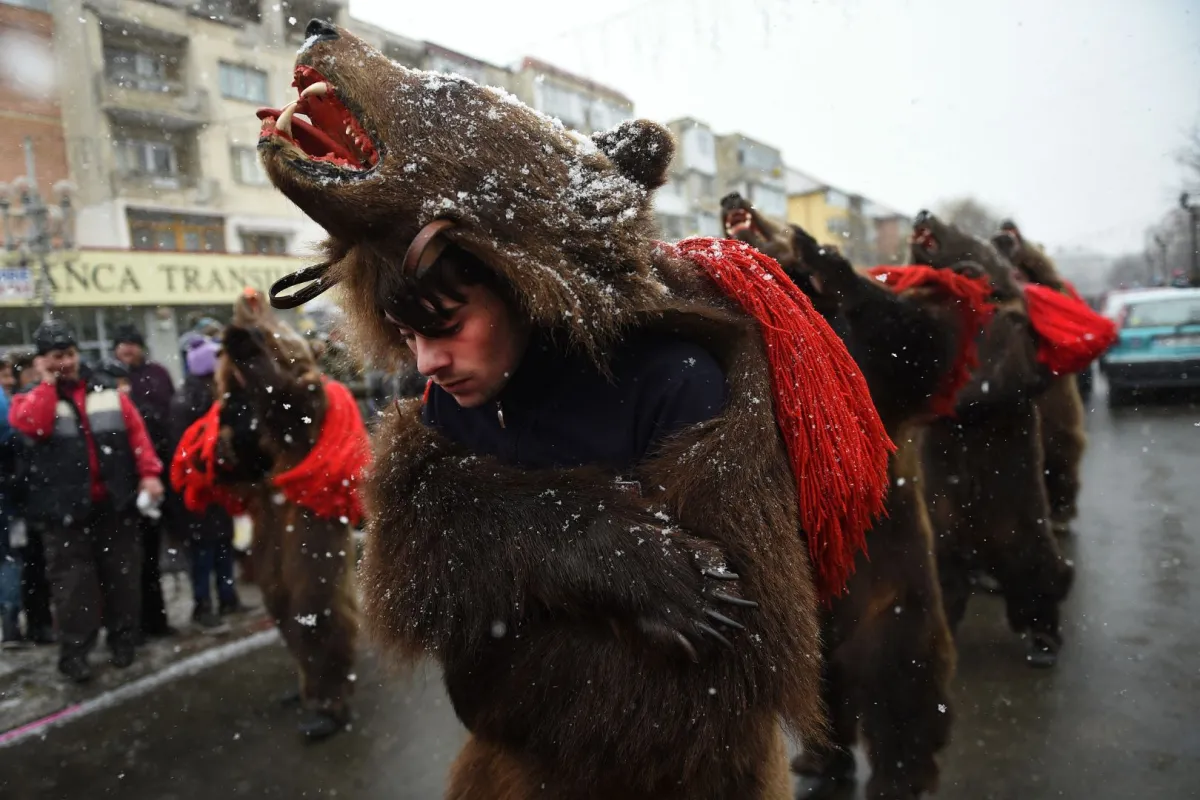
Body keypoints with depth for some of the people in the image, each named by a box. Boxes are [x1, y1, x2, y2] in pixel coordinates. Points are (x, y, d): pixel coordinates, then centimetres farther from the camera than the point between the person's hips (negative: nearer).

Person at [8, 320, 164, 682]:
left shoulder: (109, 395, 9)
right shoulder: (32, 400, 5)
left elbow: (137, 434, 2)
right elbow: (31, 425, -19)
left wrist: (149, 473, -11)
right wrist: (48, 383, -9)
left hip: (115, 505, 2)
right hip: (66, 510, -2)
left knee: (122, 576, 10)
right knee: (73, 582, 0)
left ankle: (123, 641, 24)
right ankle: (74, 652, 11)